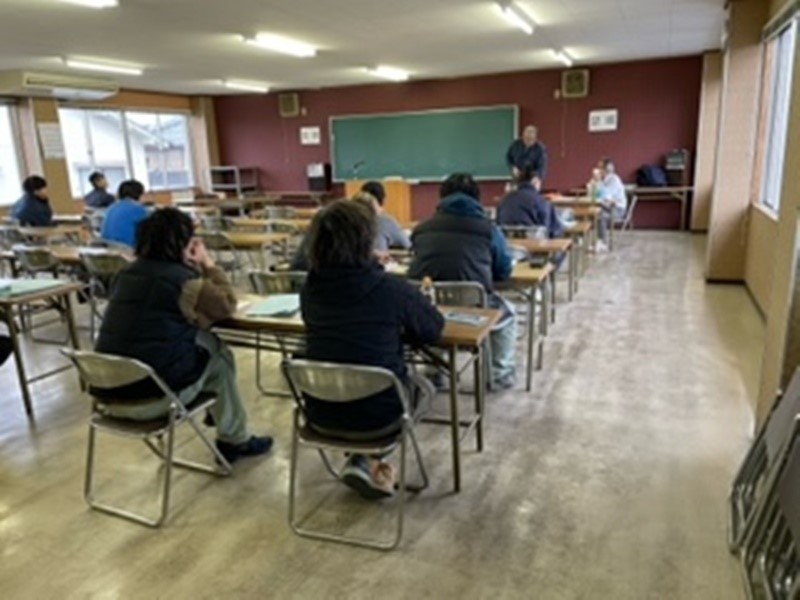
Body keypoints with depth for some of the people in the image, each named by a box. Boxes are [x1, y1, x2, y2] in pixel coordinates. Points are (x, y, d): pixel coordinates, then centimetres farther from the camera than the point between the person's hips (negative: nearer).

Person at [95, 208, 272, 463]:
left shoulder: (128, 274, 8)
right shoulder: (183, 279, -14)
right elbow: (227, 306, 1)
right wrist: (208, 265, 8)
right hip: (152, 398, -7)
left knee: (202, 340, 20)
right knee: (218, 354, 15)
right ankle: (235, 440, 27)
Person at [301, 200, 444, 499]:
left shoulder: (310, 289, -5)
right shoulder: (393, 289, -17)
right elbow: (434, 329, 0)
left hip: (321, 415, 5)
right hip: (375, 416, -5)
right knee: (422, 387, 28)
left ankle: (364, 460, 20)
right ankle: (366, 461, 15)